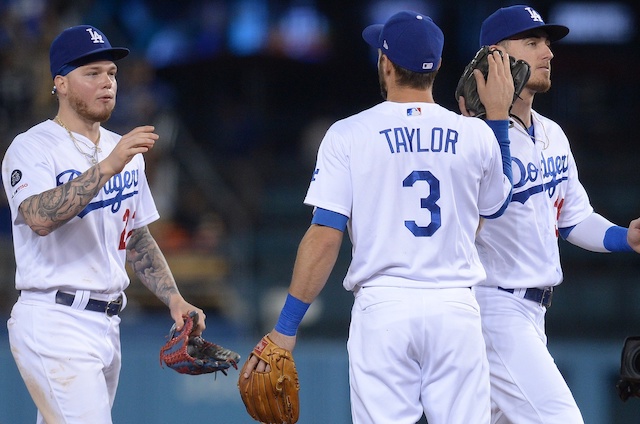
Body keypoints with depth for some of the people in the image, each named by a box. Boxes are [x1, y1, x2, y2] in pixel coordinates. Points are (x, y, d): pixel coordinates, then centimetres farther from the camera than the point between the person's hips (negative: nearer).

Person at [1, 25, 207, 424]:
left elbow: (138, 238, 24)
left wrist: (174, 298, 10)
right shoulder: (32, 148, -8)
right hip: (54, 323, -8)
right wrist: (107, 166, -30)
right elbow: (40, 218, -27)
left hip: (106, 326, 8)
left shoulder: (125, 151, 17)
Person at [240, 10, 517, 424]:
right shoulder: (475, 135, 4)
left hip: (382, 310, -1)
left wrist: (285, 329, -3)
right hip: (455, 311, 2)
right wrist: (498, 116, 27)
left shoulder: (349, 135, -2)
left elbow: (325, 237, -7)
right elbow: (497, 203, 25)